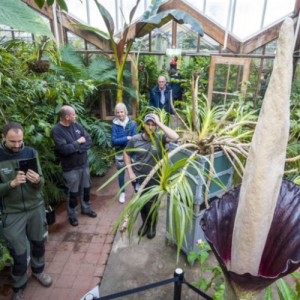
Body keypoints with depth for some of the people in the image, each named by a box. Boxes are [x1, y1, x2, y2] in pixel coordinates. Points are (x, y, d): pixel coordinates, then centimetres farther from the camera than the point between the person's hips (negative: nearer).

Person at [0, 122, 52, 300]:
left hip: (36, 207, 2)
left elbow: (41, 183, -4)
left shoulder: (31, 153, -5)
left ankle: (38, 270, 46)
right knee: (18, 252, 7)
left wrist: (37, 180, -26)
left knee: (38, 242, 19)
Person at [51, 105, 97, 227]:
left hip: (84, 164, 6)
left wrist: (78, 149, -19)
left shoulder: (77, 125, 1)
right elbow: (64, 149, -27)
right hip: (70, 168, -5)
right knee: (72, 193, 9)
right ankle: (72, 215, 29)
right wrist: (78, 142, -16)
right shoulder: (56, 130, -17)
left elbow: (89, 141, -3)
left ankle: (86, 209, 40)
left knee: (85, 189, 19)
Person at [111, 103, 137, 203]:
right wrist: (126, 139, -21)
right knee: (121, 174, 16)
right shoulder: (115, 125, -8)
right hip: (120, 153, 1)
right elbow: (113, 141, -14)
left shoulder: (132, 123, -9)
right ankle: (122, 192, 37)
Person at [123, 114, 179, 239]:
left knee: (151, 204, 6)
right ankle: (145, 223, 43)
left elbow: (175, 137, -32)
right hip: (138, 177, 2)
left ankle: (152, 225, 35)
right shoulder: (135, 139, -8)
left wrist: (159, 123, -27)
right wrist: (130, 172, -4)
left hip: (154, 178, -2)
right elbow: (126, 154, 4)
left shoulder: (160, 138, -14)